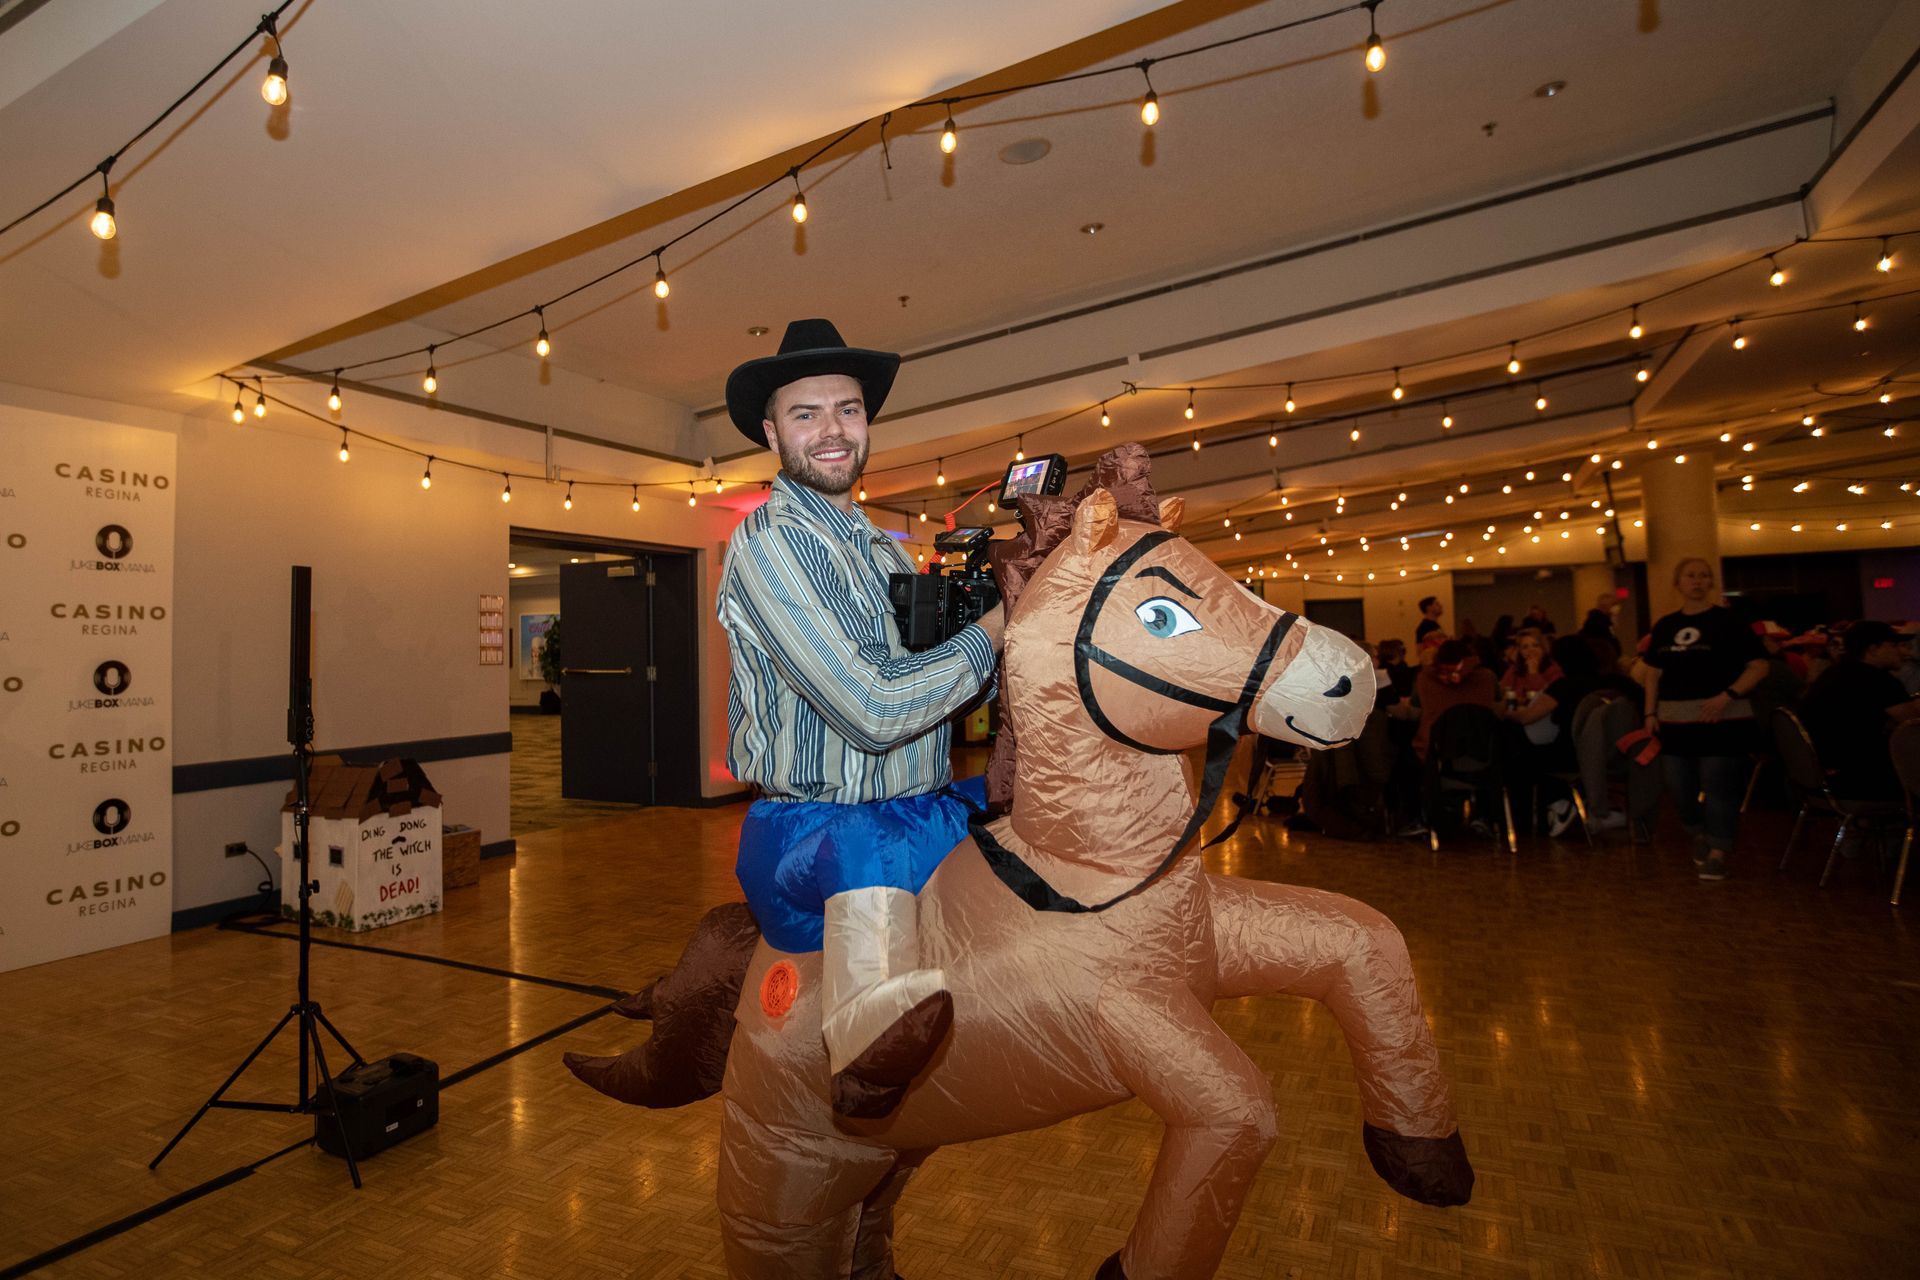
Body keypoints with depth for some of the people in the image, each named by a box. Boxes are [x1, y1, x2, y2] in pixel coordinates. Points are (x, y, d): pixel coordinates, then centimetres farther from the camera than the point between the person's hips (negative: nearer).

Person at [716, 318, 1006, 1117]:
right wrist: (993, 631, -10)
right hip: (807, 833, -9)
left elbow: (965, 691, 11)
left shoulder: (886, 550, 16)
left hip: (923, 815, 9)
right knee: (872, 844, -40)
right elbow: (873, 711, -21)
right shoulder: (768, 541, -11)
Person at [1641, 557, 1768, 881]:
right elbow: (1653, 672, 13)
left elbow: (1759, 666, -7)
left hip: (1721, 718, -4)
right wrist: (1651, 712, 6)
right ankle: (1699, 834, 34)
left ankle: (1718, 852, 9)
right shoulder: (1664, 626, 10)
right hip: (1674, 719, 4)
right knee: (1679, 787, 9)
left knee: (1719, 787, -3)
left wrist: (1727, 696, -19)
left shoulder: (1727, 621, -3)